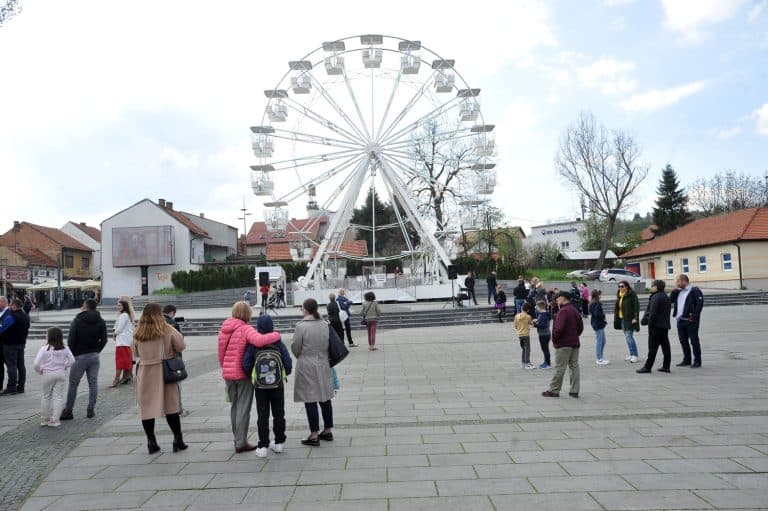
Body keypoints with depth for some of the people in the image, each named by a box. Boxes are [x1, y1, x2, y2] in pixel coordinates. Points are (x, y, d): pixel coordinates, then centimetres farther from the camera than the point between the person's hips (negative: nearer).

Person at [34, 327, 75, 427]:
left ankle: (44, 419, 23)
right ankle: (55, 419, 3)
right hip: (61, 374, 2)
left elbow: (36, 364, -15)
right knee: (58, 396, 5)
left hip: (48, 374, -2)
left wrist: (40, 371, 2)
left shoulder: (44, 349, -12)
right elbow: (72, 361, -1)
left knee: (46, 396, 15)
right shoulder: (65, 348, -2)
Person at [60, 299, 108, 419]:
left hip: (80, 356, -3)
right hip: (94, 356, 3)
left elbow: (71, 340, -8)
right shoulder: (101, 321, 4)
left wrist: (72, 354, 4)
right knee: (93, 383, 6)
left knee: (73, 384, 4)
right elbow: (104, 339, 2)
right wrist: (96, 351, 11)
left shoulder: (77, 321, -6)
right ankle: (91, 410, 8)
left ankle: (68, 411, 9)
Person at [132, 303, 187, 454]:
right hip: (165, 372, -1)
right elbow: (181, 347, -2)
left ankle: (151, 442, 14)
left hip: (145, 373, 1)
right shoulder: (168, 331, -7)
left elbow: (136, 353, 11)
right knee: (171, 407, 8)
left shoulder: (138, 334, 0)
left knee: (146, 407, 10)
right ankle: (178, 440, 13)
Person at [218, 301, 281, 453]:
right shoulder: (246, 329, -15)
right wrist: (276, 335, -21)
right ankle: (241, 443, 6)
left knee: (234, 407, 18)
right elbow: (259, 341, -35)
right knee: (243, 408, 3)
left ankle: (237, 439, 27)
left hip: (228, 374, 6)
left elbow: (221, 354, 9)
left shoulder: (223, 329, 5)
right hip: (243, 374, -6)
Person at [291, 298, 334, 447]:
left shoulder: (301, 326, -15)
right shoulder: (324, 324, 1)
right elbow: (328, 345, 7)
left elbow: (295, 348, -8)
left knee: (310, 401, 1)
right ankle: (327, 431, 24)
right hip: (323, 366, 6)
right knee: (325, 399, 14)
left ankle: (314, 436, 5)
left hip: (307, 367, -6)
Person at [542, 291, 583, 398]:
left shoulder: (563, 311, -16)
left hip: (563, 344, -9)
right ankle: (574, 391, 12)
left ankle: (554, 390, 3)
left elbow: (559, 328, -23)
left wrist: (554, 339, -9)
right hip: (575, 343, 9)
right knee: (574, 366, 9)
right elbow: (581, 327, 17)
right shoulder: (575, 311, 13)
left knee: (559, 368, -3)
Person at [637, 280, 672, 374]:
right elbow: (668, 311, 20)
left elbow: (652, 313, -20)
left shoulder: (656, 297, -15)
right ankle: (666, 366, 14)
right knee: (665, 346, 10)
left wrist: (649, 324, -15)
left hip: (656, 326, -9)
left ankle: (647, 367, -3)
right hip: (665, 325, 9)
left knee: (653, 347, -6)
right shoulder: (666, 297, 16)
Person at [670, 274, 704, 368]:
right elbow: (671, 300, 14)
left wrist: (694, 315, -19)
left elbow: (700, 303, -15)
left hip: (691, 321, -8)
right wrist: (675, 290, 4)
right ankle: (687, 360, 22)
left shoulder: (694, 290, -7)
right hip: (680, 320, 8)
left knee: (694, 340, 0)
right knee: (683, 341, 12)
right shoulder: (678, 292, 16)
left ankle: (697, 361, 8)